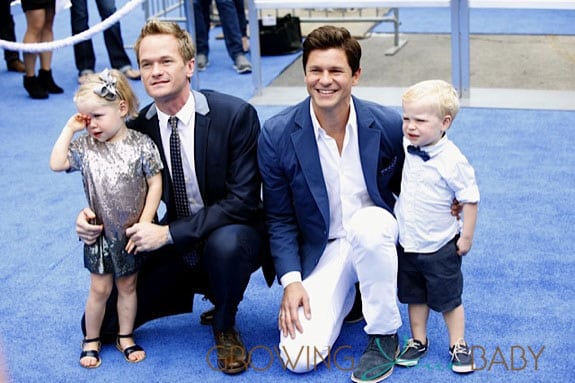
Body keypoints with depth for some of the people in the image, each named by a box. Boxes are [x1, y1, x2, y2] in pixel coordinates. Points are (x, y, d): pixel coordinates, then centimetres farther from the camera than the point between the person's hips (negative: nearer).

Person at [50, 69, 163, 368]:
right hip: (100, 232, 1)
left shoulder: (141, 144, -13)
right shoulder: (85, 146, -5)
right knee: (100, 288, 9)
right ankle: (91, 341, 25)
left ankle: (126, 337, 29)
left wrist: (144, 224, -14)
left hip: (133, 232, -1)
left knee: (128, 286, 14)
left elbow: (155, 185, -11)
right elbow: (57, 164, -14)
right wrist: (70, 128, -13)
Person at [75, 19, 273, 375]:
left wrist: (168, 232, -28)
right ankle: (202, 285, 18)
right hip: (175, 242, 4)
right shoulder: (137, 127, -5)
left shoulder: (236, 115, -18)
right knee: (101, 322, -4)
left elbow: (243, 201, -22)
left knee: (226, 242, -40)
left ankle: (225, 328, -7)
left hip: (232, 234, -4)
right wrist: (93, 218, -17)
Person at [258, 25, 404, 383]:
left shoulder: (389, 125, -11)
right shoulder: (277, 134, -12)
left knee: (368, 223, -38)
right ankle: (345, 292, 15)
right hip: (320, 250, 0)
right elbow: (280, 219, -3)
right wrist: (291, 282, -12)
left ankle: (384, 336, -14)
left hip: (376, 236, 0)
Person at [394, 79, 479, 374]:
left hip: (440, 247, -5)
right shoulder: (406, 147, -7)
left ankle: (458, 345, 27)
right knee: (414, 296, 19)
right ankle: (418, 341, 34)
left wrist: (466, 237, -11)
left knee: (448, 300, 11)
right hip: (407, 242, 5)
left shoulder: (452, 161, -24)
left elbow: (470, 200, -15)